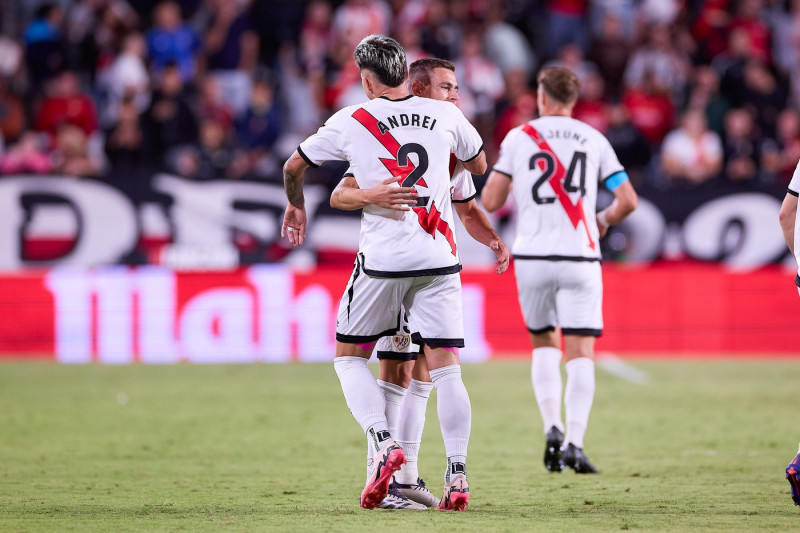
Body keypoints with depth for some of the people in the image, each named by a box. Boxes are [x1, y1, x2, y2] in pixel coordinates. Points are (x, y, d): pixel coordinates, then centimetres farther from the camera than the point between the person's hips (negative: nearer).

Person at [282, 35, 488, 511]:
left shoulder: (350, 123, 1)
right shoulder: (445, 115, 6)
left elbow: (293, 167, 15)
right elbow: (480, 165, 24)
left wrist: (296, 204, 35)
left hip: (382, 259, -2)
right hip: (440, 259, 2)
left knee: (350, 357, 12)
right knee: (446, 366, 3)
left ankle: (383, 442, -9)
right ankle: (458, 476, -5)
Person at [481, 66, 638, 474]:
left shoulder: (518, 137, 3)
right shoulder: (593, 139, 5)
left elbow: (490, 202, 2)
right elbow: (627, 200, 3)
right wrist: (603, 220, 24)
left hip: (532, 257, 1)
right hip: (579, 257, -1)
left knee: (544, 343, 18)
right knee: (581, 353, 0)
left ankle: (552, 430, 1)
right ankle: (574, 444, -14)